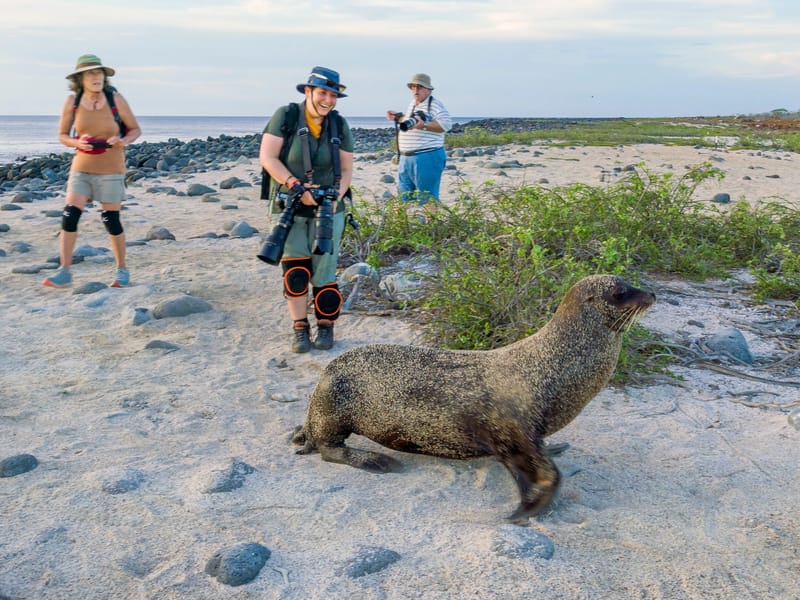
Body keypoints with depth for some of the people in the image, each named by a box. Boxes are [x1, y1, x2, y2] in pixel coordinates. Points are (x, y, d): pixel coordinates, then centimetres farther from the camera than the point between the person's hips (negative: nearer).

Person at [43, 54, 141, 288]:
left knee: (111, 220, 0)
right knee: (70, 215, -9)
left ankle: (122, 269, 18)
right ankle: (64, 271, -2)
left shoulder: (116, 99, -9)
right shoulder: (72, 101, -5)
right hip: (81, 167, 2)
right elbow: (62, 135, 5)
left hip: (111, 169, -2)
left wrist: (122, 141, -19)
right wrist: (77, 143, -17)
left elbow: (135, 130, 1)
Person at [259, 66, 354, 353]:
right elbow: (267, 157, -11)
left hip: (327, 210, 2)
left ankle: (326, 328, 16)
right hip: (290, 208, -2)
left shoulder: (339, 124, 3)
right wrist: (296, 186, -20)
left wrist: (336, 196, -11)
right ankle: (300, 329, 9)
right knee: (295, 270, -4)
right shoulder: (285, 116, -6)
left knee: (324, 271, 1)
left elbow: (346, 169, 7)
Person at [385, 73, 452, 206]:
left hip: (427, 158, -9)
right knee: (404, 194, 15)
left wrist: (424, 125, -31)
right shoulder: (413, 104, 17)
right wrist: (398, 118, 24)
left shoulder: (434, 104, -10)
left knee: (427, 199, -5)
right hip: (406, 158, 9)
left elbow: (446, 124, -24)